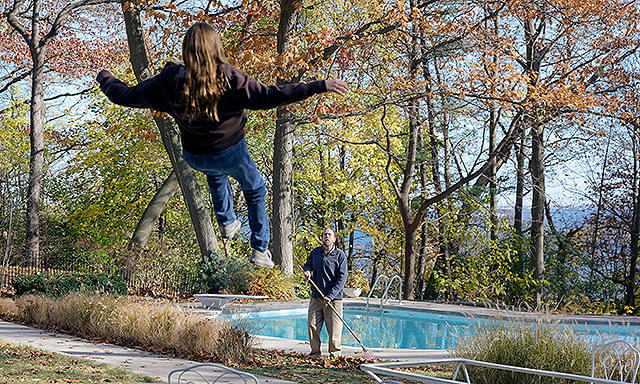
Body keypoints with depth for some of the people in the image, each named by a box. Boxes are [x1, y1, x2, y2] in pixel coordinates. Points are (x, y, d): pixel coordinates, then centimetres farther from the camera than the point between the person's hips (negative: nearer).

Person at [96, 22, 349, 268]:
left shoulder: (171, 80, -17)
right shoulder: (227, 78, -28)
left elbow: (127, 96, -7)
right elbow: (265, 97, -35)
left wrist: (105, 79, 14)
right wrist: (319, 87, -36)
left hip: (194, 157, 3)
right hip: (230, 153, -3)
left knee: (215, 173, 40)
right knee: (255, 190, 25)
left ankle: (226, 222, 50)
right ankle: (260, 249, 24)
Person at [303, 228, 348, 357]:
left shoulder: (340, 255, -4)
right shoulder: (315, 252, 9)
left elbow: (342, 278, -9)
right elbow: (307, 264, 29)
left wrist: (330, 296, -17)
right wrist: (307, 270, 3)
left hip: (333, 298, -3)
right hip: (316, 297, 3)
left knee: (334, 328, -2)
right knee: (312, 325, -1)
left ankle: (335, 353, 13)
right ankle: (315, 352, 13)